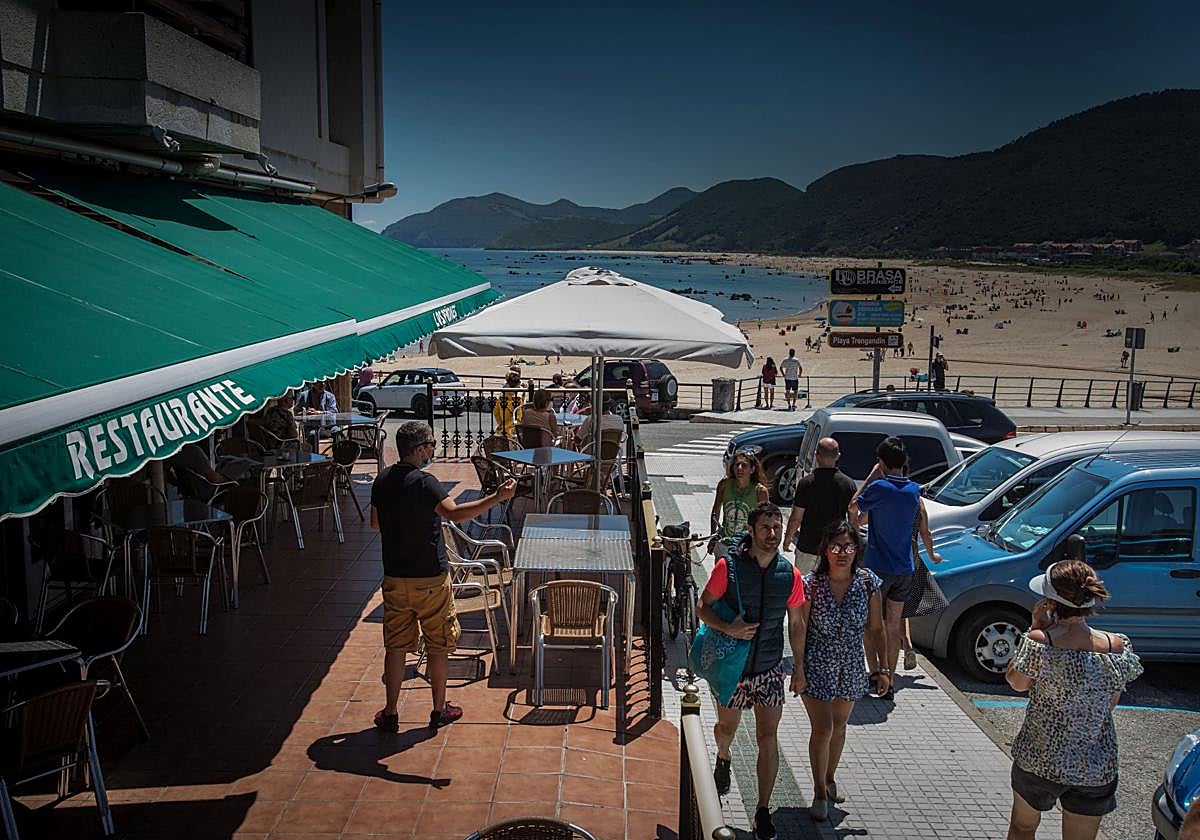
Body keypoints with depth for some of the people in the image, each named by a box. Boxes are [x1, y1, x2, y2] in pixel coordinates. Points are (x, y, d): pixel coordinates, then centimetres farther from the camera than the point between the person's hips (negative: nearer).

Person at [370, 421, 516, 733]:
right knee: (438, 645, 11)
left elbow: (375, 523, 16)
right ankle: (439, 710, 22)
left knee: (395, 646, 13)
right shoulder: (424, 482, -19)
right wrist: (497, 498, -38)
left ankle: (390, 713, 19)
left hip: (394, 577, 6)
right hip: (430, 579, -6)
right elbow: (454, 513, -35)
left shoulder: (382, 481, 3)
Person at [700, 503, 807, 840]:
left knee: (768, 738, 1)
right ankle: (723, 758, 53)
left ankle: (763, 810, 15)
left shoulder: (790, 574, -5)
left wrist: (800, 667, 9)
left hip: (770, 668, 1)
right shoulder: (729, 566, -14)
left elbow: (796, 623, 6)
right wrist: (728, 628, -24)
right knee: (726, 728, 17)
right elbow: (702, 607, -7)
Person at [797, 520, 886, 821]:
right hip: (817, 667, -3)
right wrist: (798, 670, -7)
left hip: (851, 667, 3)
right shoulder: (811, 584, -18)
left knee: (839, 725, 20)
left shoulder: (868, 582, -12)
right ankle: (820, 792, 19)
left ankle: (830, 778, 43)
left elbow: (876, 629, -2)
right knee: (822, 729, -1)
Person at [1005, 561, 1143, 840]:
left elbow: (1017, 683, -4)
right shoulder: (1118, 646, -12)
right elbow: (1111, 702, 2)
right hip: (1097, 770, 3)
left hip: (1039, 759, -2)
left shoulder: (1039, 642, -23)